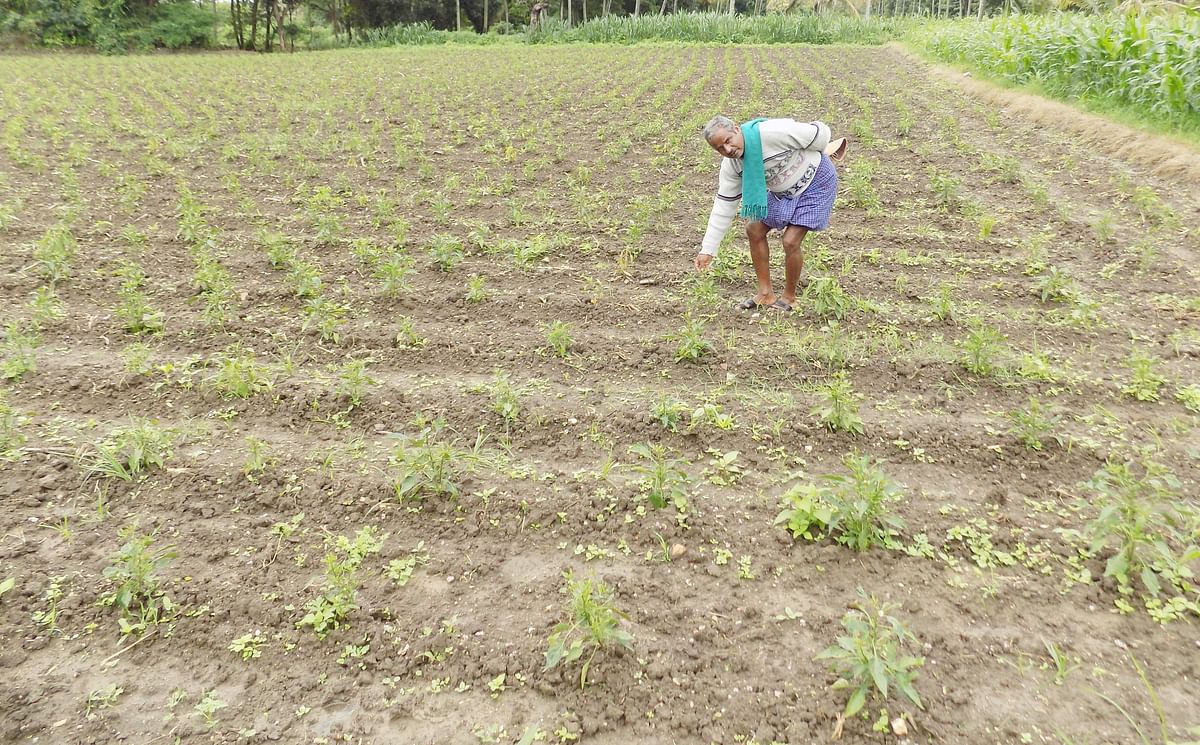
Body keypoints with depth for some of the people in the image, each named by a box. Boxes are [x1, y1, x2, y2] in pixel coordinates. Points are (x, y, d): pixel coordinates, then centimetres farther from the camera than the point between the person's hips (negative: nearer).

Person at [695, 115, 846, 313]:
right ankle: (766, 294, 16)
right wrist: (708, 250, -8)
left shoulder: (772, 132, -34)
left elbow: (819, 134, -23)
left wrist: (811, 159, 1)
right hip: (783, 190, 7)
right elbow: (724, 206, -6)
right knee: (754, 230, 4)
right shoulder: (731, 166, -12)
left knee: (790, 242, -15)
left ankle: (789, 297, 9)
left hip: (815, 182, -7)